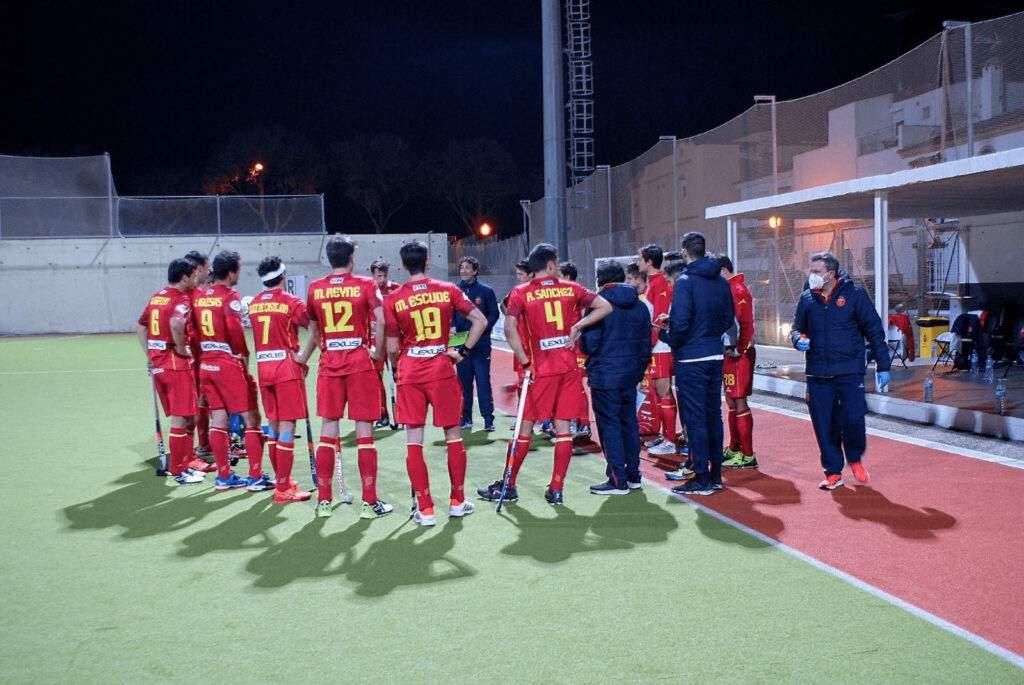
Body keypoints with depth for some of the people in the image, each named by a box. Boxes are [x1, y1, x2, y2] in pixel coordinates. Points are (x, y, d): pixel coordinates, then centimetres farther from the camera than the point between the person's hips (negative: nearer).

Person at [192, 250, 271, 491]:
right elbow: (235, 327, -22)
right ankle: (256, 477, 3)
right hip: (230, 365, -7)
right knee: (251, 418, 2)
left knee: (218, 419, 11)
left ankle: (223, 476, 18)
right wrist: (243, 355, -11)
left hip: (206, 364, 7)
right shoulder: (230, 296, -12)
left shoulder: (198, 296, 8)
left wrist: (205, 349, 14)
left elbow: (193, 328, 10)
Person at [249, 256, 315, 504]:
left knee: (273, 425, 14)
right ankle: (283, 490, -2)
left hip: (263, 366, 6)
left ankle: (282, 480, 26)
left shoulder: (253, 304, 8)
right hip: (287, 366, -6)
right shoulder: (291, 302, -8)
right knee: (287, 427, -3)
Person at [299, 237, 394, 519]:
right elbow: (381, 320, -15)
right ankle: (370, 502, 4)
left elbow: (314, 330, 14)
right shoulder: (365, 285, -2)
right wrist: (378, 352, -2)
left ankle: (323, 501, 12)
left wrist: (303, 357, 28)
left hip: (329, 364, 3)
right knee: (364, 429, 1)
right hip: (360, 362, -3)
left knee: (328, 429, 8)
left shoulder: (315, 288, 6)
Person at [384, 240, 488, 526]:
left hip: (410, 371, -1)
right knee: (453, 434, 13)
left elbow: (392, 348, -1)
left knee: (413, 439, 5)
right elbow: (480, 321, -5)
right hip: (442, 368, 1)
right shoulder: (448, 290, -1)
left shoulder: (393, 299, -3)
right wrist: (464, 351, 3)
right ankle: (458, 501, 21)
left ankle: (425, 509, 5)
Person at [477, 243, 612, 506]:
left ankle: (508, 486, 16)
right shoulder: (571, 288, 5)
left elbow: (509, 329, -14)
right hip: (569, 367, 2)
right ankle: (556, 489, 7)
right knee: (563, 427, 5)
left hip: (540, 369, -2)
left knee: (525, 427, 7)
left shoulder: (521, 293, -1)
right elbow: (605, 307, 3)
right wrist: (577, 326, 1)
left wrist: (525, 362, -8)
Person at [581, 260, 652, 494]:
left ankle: (617, 481, 0)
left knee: (609, 425, -1)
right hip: (631, 375, 6)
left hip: (605, 375, -6)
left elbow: (589, 344, -14)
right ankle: (632, 475, 22)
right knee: (629, 423, 15)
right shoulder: (640, 306, 8)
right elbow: (646, 344, 11)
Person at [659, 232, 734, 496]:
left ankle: (702, 480, 1)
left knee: (695, 418, -2)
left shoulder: (685, 281, -14)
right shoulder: (721, 281, 8)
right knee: (713, 415, 13)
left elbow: (680, 323, -21)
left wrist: (669, 337, -4)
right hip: (715, 356, 7)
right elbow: (729, 318, 13)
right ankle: (715, 474, 21)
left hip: (691, 358, -7)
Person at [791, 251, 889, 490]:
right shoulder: (807, 298, 7)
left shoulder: (854, 294, -2)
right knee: (824, 425, 3)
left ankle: (855, 458, 20)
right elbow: (797, 328, 18)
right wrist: (799, 339, -7)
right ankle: (833, 472, 18)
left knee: (853, 419, -10)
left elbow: (874, 331, 1)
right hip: (817, 374, 3)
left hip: (850, 372, -3)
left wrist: (883, 366, 0)